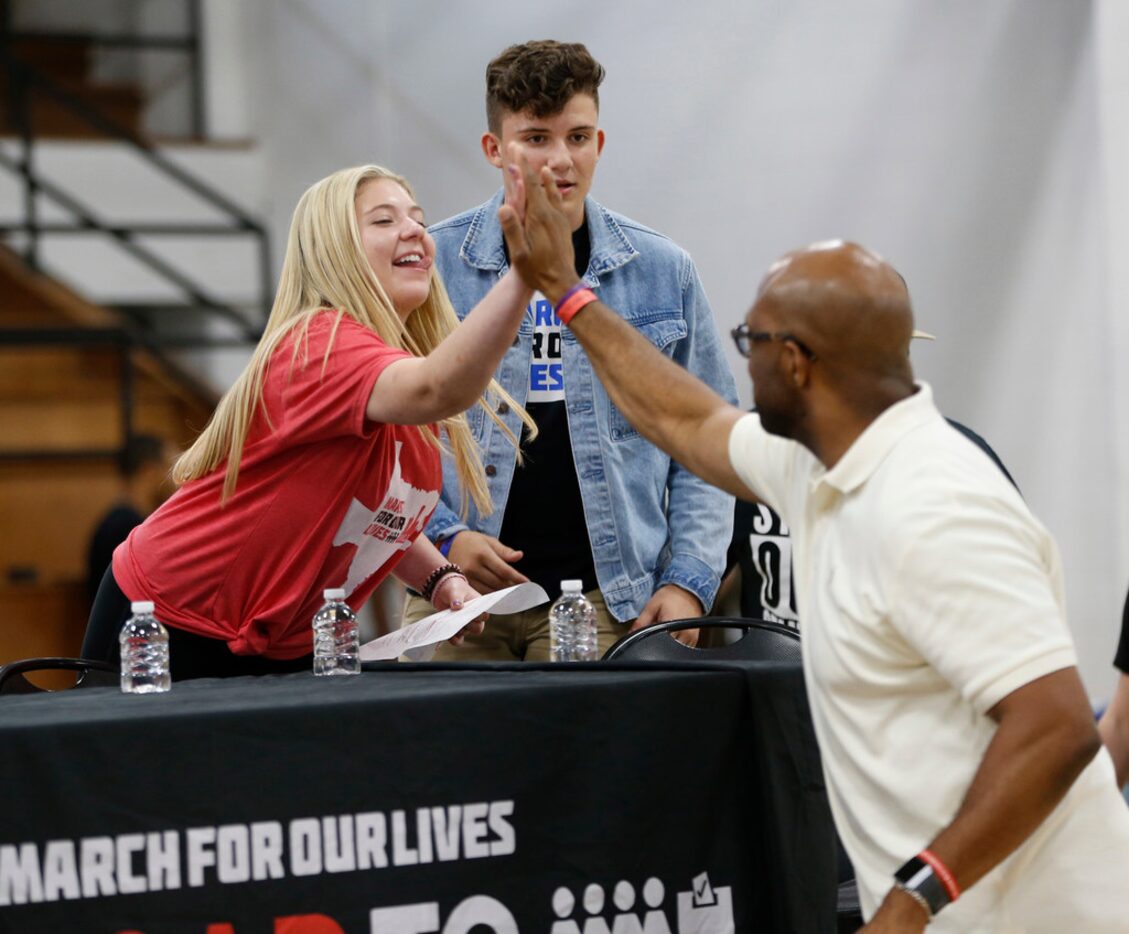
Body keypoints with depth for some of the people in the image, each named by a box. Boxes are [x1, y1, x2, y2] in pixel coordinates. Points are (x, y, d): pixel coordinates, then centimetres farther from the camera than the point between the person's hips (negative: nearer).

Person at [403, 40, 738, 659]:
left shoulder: (663, 272, 7)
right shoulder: (430, 264, 3)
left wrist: (687, 584, -1)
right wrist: (442, 536, -8)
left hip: (605, 604, 0)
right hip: (455, 596, 0)